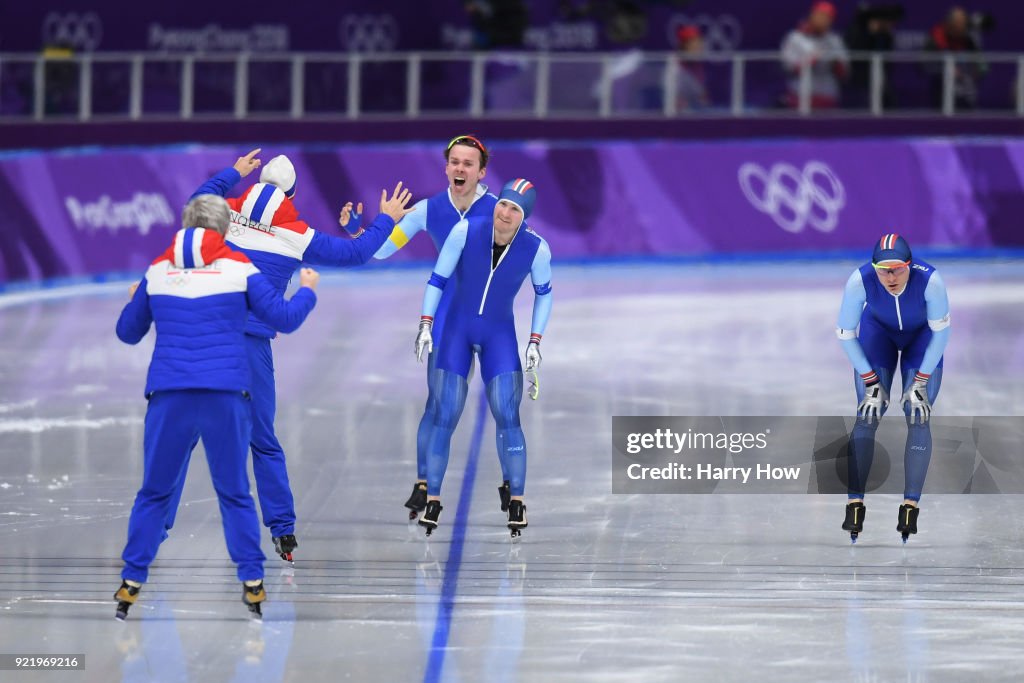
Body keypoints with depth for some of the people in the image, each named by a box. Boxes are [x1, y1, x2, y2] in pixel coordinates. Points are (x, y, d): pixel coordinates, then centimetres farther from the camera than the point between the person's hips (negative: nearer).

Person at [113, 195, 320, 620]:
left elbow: (128, 333, 20)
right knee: (234, 492, 10)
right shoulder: (238, 269, 3)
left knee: (154, 492, 10)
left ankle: (131, 584, 7)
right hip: (226, 397, -1)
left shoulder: (157, 271, 9)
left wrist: (134, 301, 41)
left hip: (169, 397, 1)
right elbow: (285, 319, 4)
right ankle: (252, 582, 6)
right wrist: (307, 290, 24)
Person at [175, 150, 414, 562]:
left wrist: (234, 173, 44)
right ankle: (282, 531, 8)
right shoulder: (296, 235, 1)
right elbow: (355, 253, 9)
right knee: (263, 441, 8)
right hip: (251, 342, -1)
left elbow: (201, 195, 30)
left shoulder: (226, 214, 7)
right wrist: (386, 220, 23)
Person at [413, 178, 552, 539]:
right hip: (457, 329, 0)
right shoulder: (466, 231, -19)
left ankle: (516, 501, -3)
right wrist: (426, 324, -13)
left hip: (499, 334, 0)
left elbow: (543, 292, 3)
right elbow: (438, 278, -8)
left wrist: (535, 341, -1)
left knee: (507, 416, -11)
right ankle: (432, 499, 4)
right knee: (444, 416, -5)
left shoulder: (536, 249, -15)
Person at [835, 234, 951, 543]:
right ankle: (855, 503, -7)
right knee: (867, 417, -10)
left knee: (917, 418, -12)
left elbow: (941, 331, -20)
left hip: (922, 337, -1)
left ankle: (911, 505, -10)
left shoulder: (929, 279, -38)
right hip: (878, 330, 1)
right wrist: (871, 381, -17)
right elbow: (845, 333, -19)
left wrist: (920, 382, -17)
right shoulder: (860, 280, -35)